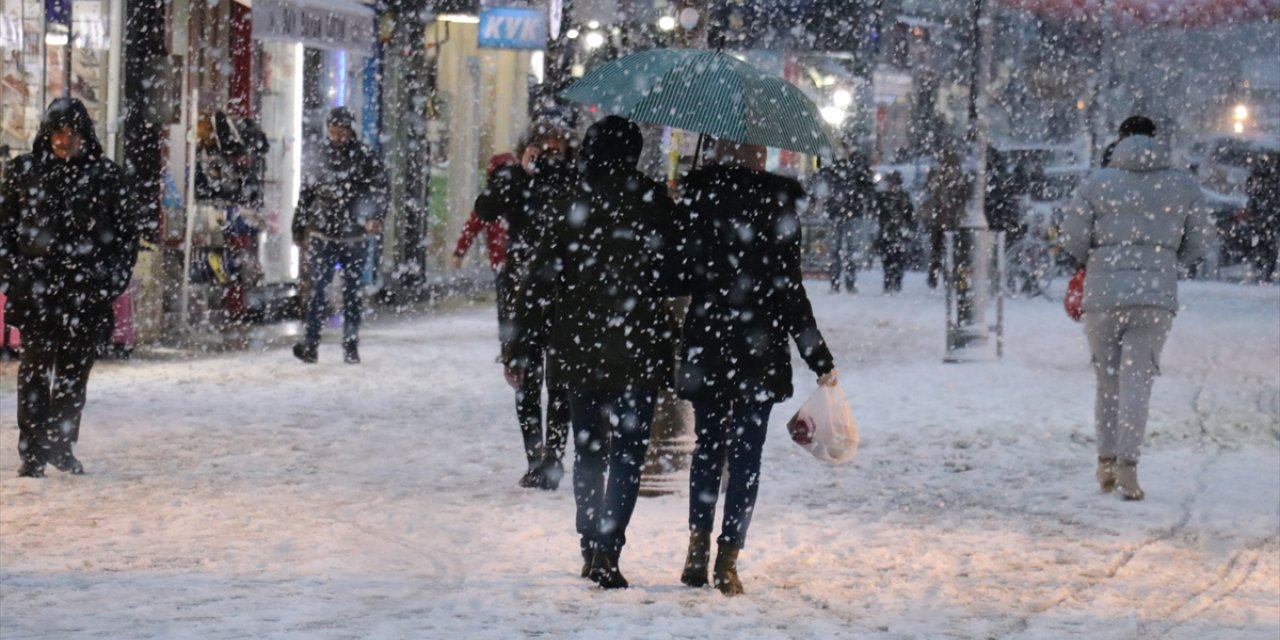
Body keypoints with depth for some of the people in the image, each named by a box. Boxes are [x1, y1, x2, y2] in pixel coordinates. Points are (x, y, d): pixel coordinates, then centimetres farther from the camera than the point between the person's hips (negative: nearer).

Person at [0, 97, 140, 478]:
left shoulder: (105, 175, 6)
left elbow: (126, 231, 10)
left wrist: (114, 279, 0)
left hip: (86, 290, 1)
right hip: (36, 287, -1)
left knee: (75, 370, 5)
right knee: (35, 367, -4)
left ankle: (61, 446, 17)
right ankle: (32, 453, 0)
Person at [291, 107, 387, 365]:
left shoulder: (366, 159, 0)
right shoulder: (322, 158, 10)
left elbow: (379, 191, -6)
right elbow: (307, 195, 17)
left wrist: (376, 218, -24)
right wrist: (299, 228, 18)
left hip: (353, 238, -2)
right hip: (322, 237, 2)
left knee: (352, 293, 5)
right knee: (317, 289, -5)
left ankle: (351, 346, 12)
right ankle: (310, 344, -5)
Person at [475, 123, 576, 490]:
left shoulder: (574, 182, 1)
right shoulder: (512, 180, 3)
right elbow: (485, 211, -11)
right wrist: (523, 172, -17)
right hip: (522, 291, 1)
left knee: (560, 381, -2)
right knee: (527, 378, 3)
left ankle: (553, 456, 2)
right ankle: (536, 457, 8)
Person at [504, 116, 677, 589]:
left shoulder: (574, 205, 0)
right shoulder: (654, 204, -6)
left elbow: (541, 278, -1)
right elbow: (674, 277, -5)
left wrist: (523, 345, 4)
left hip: (578, 350, 2)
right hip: (637, 351, -2)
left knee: (588, 451, 16)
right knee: (628, 452, 0)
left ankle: (592, 550, 23)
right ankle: (608, 549, -14)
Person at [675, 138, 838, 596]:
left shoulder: (695, 196, -2)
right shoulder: (776, 202, -9)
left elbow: (680, 274, 1)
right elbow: (789, 290, -9)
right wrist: (819, 359, -2)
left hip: (704, 347, 2)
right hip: (759, 350, -2)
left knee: (707, 447, 18)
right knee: (745, 456, 5)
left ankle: (699, 543, 7)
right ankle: (728, 559, 2)